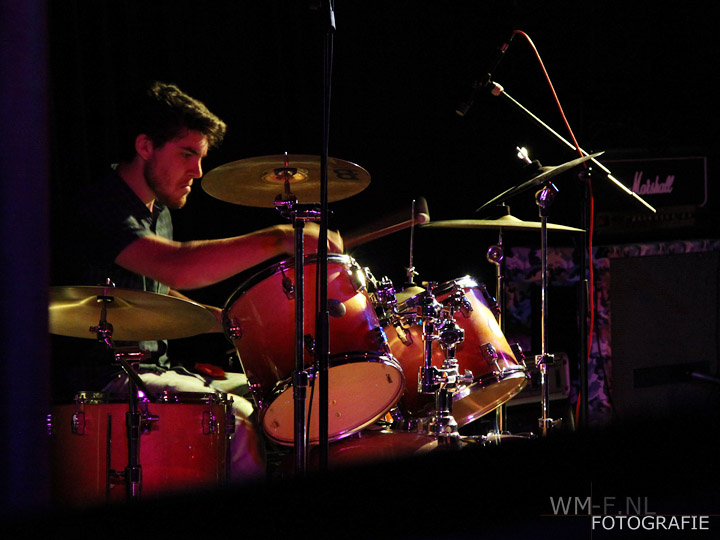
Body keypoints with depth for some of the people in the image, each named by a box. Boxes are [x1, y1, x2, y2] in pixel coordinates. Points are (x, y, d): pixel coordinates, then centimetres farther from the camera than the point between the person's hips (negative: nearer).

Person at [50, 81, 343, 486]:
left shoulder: (158, 213, 16)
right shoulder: (99, 209, -18)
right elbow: (178, 268, -35)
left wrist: (227, 320, 8)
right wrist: (281, 240, -41)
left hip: (155, 371, 10)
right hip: (102, 384, -10)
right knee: (240, 422, -24)